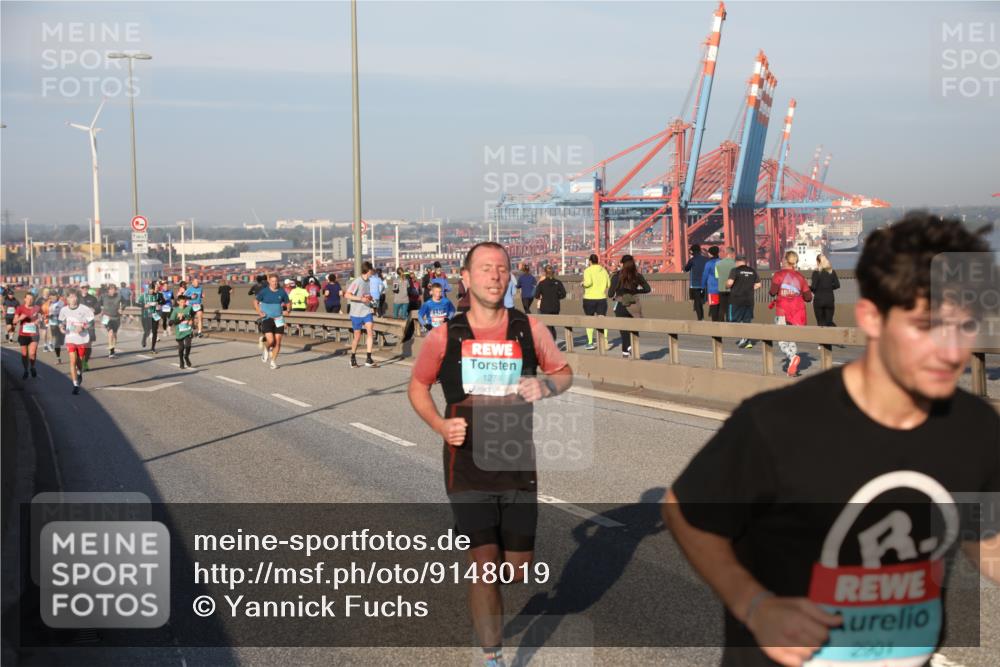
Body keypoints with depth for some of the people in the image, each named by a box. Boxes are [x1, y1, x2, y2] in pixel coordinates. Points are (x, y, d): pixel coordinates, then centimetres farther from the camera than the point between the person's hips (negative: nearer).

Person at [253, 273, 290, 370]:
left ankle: (273, 361, 18)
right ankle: (266, 350, 19)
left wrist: (287, 310, -4)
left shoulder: (282, 292, 2)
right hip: (267, 319, -3)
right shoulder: (264, 291, -4)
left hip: (279, 319, 3)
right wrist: (259, 312, -5)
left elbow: (288, 302, 15)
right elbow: (255, 301, 7)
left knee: (277, 342, 1)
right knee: (270, 341, -17)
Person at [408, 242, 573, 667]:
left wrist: (546, 386, -13)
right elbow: (417, 386, 10)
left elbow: (564, 372, 11)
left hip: (519, 466, 2)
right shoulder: (444, 336, -3)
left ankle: (481, 581, 47)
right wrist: (440, 424, -8)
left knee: (517, 568, 10)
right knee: (484, 564, -6)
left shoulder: (529, 329, -1)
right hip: (468, 468, -2)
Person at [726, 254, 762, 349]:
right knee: (747, 321, 12)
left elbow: (730, 282, -19)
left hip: (737, 299, -4)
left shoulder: (735, 270, -7)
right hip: (749, 300, 4)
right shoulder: (753, 271, 7)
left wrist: (727, 287, 2)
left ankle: (743, 337, -16)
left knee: (735, 320, 3)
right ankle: (748, 341, 9)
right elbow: (758, 285, 7)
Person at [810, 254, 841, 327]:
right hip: (830, 300, 3)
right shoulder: (832, 272, 3)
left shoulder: (816, 273, -9)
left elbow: (813, 287, -13)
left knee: (820, 322, 4)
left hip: (818, 300, -3)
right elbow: (837, 285, 3)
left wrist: (809, 286, 7)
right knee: (829, 322, 8)